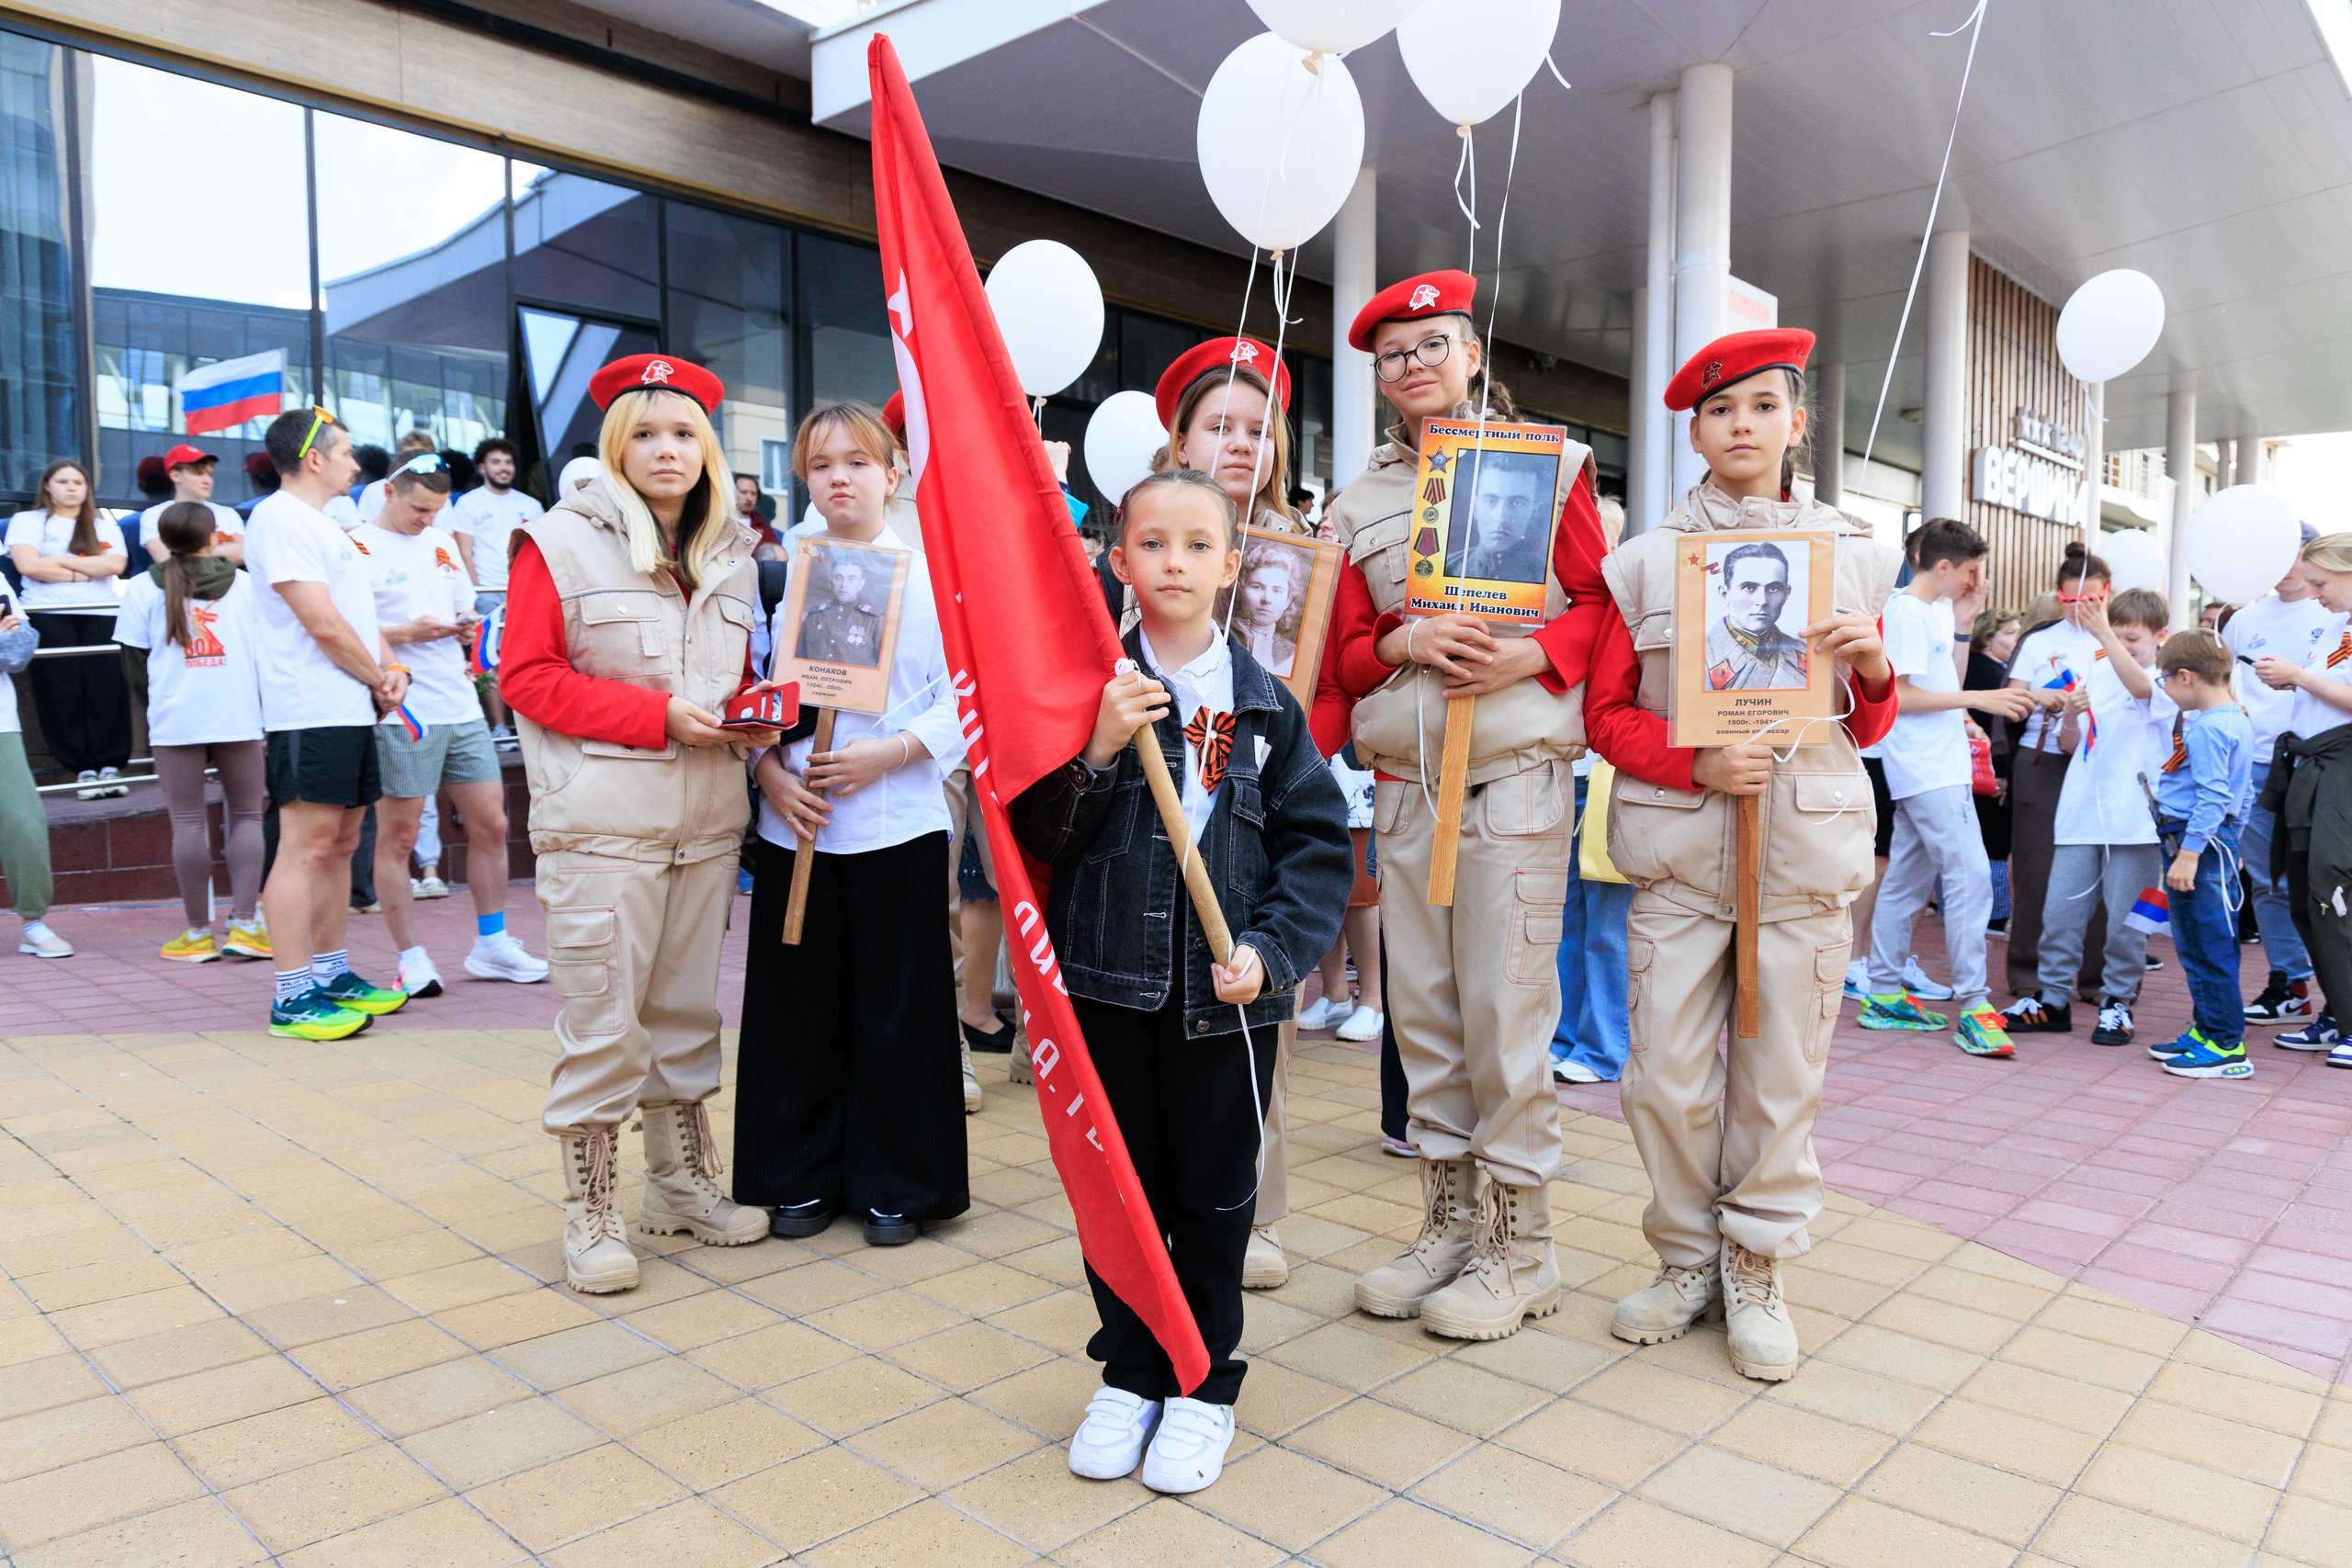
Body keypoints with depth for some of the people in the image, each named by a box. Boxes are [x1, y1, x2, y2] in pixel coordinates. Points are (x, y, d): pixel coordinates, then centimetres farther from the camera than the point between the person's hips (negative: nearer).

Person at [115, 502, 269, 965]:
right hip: (239, 716, 1)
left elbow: (135, 662, 5)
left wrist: (153, 709, 18)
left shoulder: (143, 588, 5)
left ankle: (199, 931, 7)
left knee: (188, 822, 3)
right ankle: (244, 923, -1)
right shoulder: (244, 583, 7)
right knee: (246, 815, 6)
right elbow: (266, 652, 8)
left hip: (174, 719, 0)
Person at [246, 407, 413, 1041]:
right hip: (312, 713, -10)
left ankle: (332, 975, 21)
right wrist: (378, 681, -4)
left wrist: (393, 669, 4)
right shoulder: (280, 519, -9)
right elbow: (325, 625, -16)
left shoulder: (321, 525, 22)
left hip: (352, 710, 10)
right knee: (307, 847, -8)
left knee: (341, 845, 12)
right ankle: (293, 996, -5)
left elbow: (360, 613, 22)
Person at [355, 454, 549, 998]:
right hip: (402, 711, -6)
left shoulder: (442, 544, 18)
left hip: (462, 707, 6)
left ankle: (492, 944, 18)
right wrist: (405, 633, -17)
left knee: (491, 824, 7)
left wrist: (465, 628, 4)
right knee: (397, 837, 0)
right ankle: (411, 958, 9)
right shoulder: (357, 547, -2)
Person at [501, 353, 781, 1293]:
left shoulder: (730, 557, 13)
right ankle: (589, 1214, 13)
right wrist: (660, 715, -15)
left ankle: (681, 1181, 28)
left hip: (708, 822, 5)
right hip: (602, 822, -5)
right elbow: (526, 675, -7)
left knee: (686, 1007, 14)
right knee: (601, 1021, -1)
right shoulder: (561, 541, -4)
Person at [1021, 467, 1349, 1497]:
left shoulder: (1264, 700, 0)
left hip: (1226, 989, 0)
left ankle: (1204, 1381, 30)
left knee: (1213, 1190, 11)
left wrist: (1272, 950, -12)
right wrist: (1099, 751, -19)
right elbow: (1038, 835, -3)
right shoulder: (1091, 687, -1)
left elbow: (1317, 841, 0)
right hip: (1109, 977, 1)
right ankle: (1130, 1370, 32)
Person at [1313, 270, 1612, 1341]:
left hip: (1516, 777, -4)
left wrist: (1531, 655, -15)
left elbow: (1603, 601, 4)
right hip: (1405, 782, 4)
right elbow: (1345, 651, 12)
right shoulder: (1360, 501, 14)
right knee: (1421, 1010, 7)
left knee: (1504, 1010, -4)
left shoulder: (1547, 461, 5)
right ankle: (1449, 1220, 21)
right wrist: (1405, 642, -9)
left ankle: (1519, 1246, 10)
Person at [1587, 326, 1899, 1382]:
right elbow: (1607, 712, 5)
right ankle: (1687, 1259, 21)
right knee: (1667, 1072, 1)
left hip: (1805, 847, 1)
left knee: (1783, 1067, 4)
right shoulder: (1644, 561, 6)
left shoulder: (1854, 554, 11)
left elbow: (1868, 728, 16)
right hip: (1677, 846, -1)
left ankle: (1756, 1271, 22)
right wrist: (1698, 763, -12)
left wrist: (1872, 668, -6)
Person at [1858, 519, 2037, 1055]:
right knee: (1970, 874, -12)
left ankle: (1883, 995, 16)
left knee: (1909, 878, 11)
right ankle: (1973, 1008, -10)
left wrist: (1965, 622, 12)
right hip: (1928, 770, -10)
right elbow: (1899, 695, -18)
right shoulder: (1906, 613, -13)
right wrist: (1980, 699, -16)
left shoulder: (1940, 609, 16)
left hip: (1942, 766, 10)